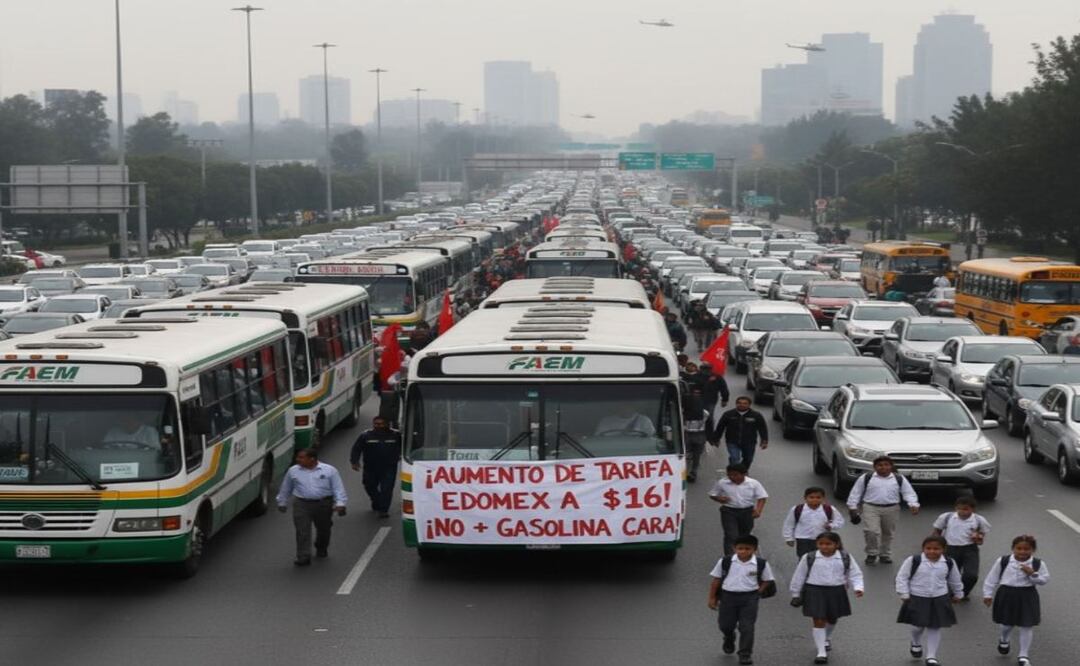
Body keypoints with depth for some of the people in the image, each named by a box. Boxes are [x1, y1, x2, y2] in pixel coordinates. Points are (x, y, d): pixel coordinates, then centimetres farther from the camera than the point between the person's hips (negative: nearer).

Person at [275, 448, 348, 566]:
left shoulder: (329, 470, -2)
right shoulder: (293, 471, 5)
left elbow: (338, 488, -2)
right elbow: (285, 488, 17)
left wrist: (340, 504, -12)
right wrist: (282, 503, 23)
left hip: (324, 504, 0)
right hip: (302, 504, 0)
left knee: (324, 529, 13)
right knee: (302, 531, -11)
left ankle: (321, 549, 39)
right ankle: (303, 557, -10)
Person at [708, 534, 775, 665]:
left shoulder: (761, 563, -6)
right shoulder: (725, 561, -5)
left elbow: (766, 580, 6)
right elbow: (716, 580, 2)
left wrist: (758, 592, -8)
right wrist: (712, 598, 2)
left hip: (749, 598, -1)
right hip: (728, 595, 1)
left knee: (747, 627, -3)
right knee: (725, 624, 13)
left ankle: (745, 654, 11)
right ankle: (729, 639, 47)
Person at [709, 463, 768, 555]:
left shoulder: (753, 483, -5)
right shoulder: (722, 483, -5)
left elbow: (762, 497, -2)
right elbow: (712, 494, 6)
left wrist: (758, 510, -17)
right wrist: (719, 498, -16)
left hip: (747, 512, 2)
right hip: (729, 511, -2)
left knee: (744, 536, 17)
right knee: (731, 536, -14)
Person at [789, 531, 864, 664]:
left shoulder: (845, 559, -4)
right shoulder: (809, 558, -7)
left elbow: (855, 574, 1)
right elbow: (799, 576, 1)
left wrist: (858, 588, -16)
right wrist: (796, 594, 6)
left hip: (836, 592, 3)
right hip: (815, 591, -3)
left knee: (832, 619, 22)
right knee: (819, 622, -6)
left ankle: (827, 639, 51)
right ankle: (821, 652, -2)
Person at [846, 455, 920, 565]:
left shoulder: (900, 479, 6)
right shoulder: (866, 478, 4)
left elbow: (909, 493, 3)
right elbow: (855, 493, 7)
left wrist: (913, 505, -14)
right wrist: (853, 507, 1)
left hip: (891, 509, 2)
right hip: (870, 508, -2)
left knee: (888, 533, 10)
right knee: (871, 531, -16)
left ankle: (885, 555, 25)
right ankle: (872, 554, 3)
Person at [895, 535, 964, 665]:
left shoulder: (949, 563, -3)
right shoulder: (913, 561, -14)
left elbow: (955, 580, 14)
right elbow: (902, 577, -7)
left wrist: (958, 594, 24)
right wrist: (905, 594, -9)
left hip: (939, 600, 2)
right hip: (917, 599, -2)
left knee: (935, 627, 4)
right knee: (918, 625, 5)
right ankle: (916, 644, 39)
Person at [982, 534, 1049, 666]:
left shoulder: (1038, 564, -6)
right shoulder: (1003, 561, -5)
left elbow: (1045, 580, -4)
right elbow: (992, 579, 1)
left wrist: (1033, 574, -20)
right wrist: (988, 594, 1)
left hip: (1027, 596, 0)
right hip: (1006, 595, 0)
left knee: (1027, 626, 2)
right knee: (1006, 623, 13)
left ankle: (1023, 655, 14)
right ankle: (1004, 640, 48)